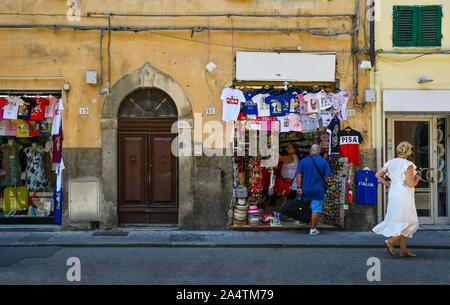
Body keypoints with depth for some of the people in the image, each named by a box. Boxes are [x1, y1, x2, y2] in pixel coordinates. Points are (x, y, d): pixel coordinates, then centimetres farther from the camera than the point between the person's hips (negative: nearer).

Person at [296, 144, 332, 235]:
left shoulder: (304, 160, -1)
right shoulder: (324, 162, -3)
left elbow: (299, 175, -5)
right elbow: (328, 177, -7)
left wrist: (299, 187, -4)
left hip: (305, 190, 2)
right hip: (318, 191, -1)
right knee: (316, 209, 5)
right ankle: (313, 229, 8)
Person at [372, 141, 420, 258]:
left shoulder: (390, 163, 4)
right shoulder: (408, 165, -16)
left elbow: (378, 175, 10)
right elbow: (410, 184, -21)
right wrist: (417, 179, 0)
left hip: (393, 194, 7)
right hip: (404, 196, -7)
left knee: (401, 222, 14)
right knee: (410, 223, 4)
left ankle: (403, 250, 16)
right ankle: (390, 241, -6)